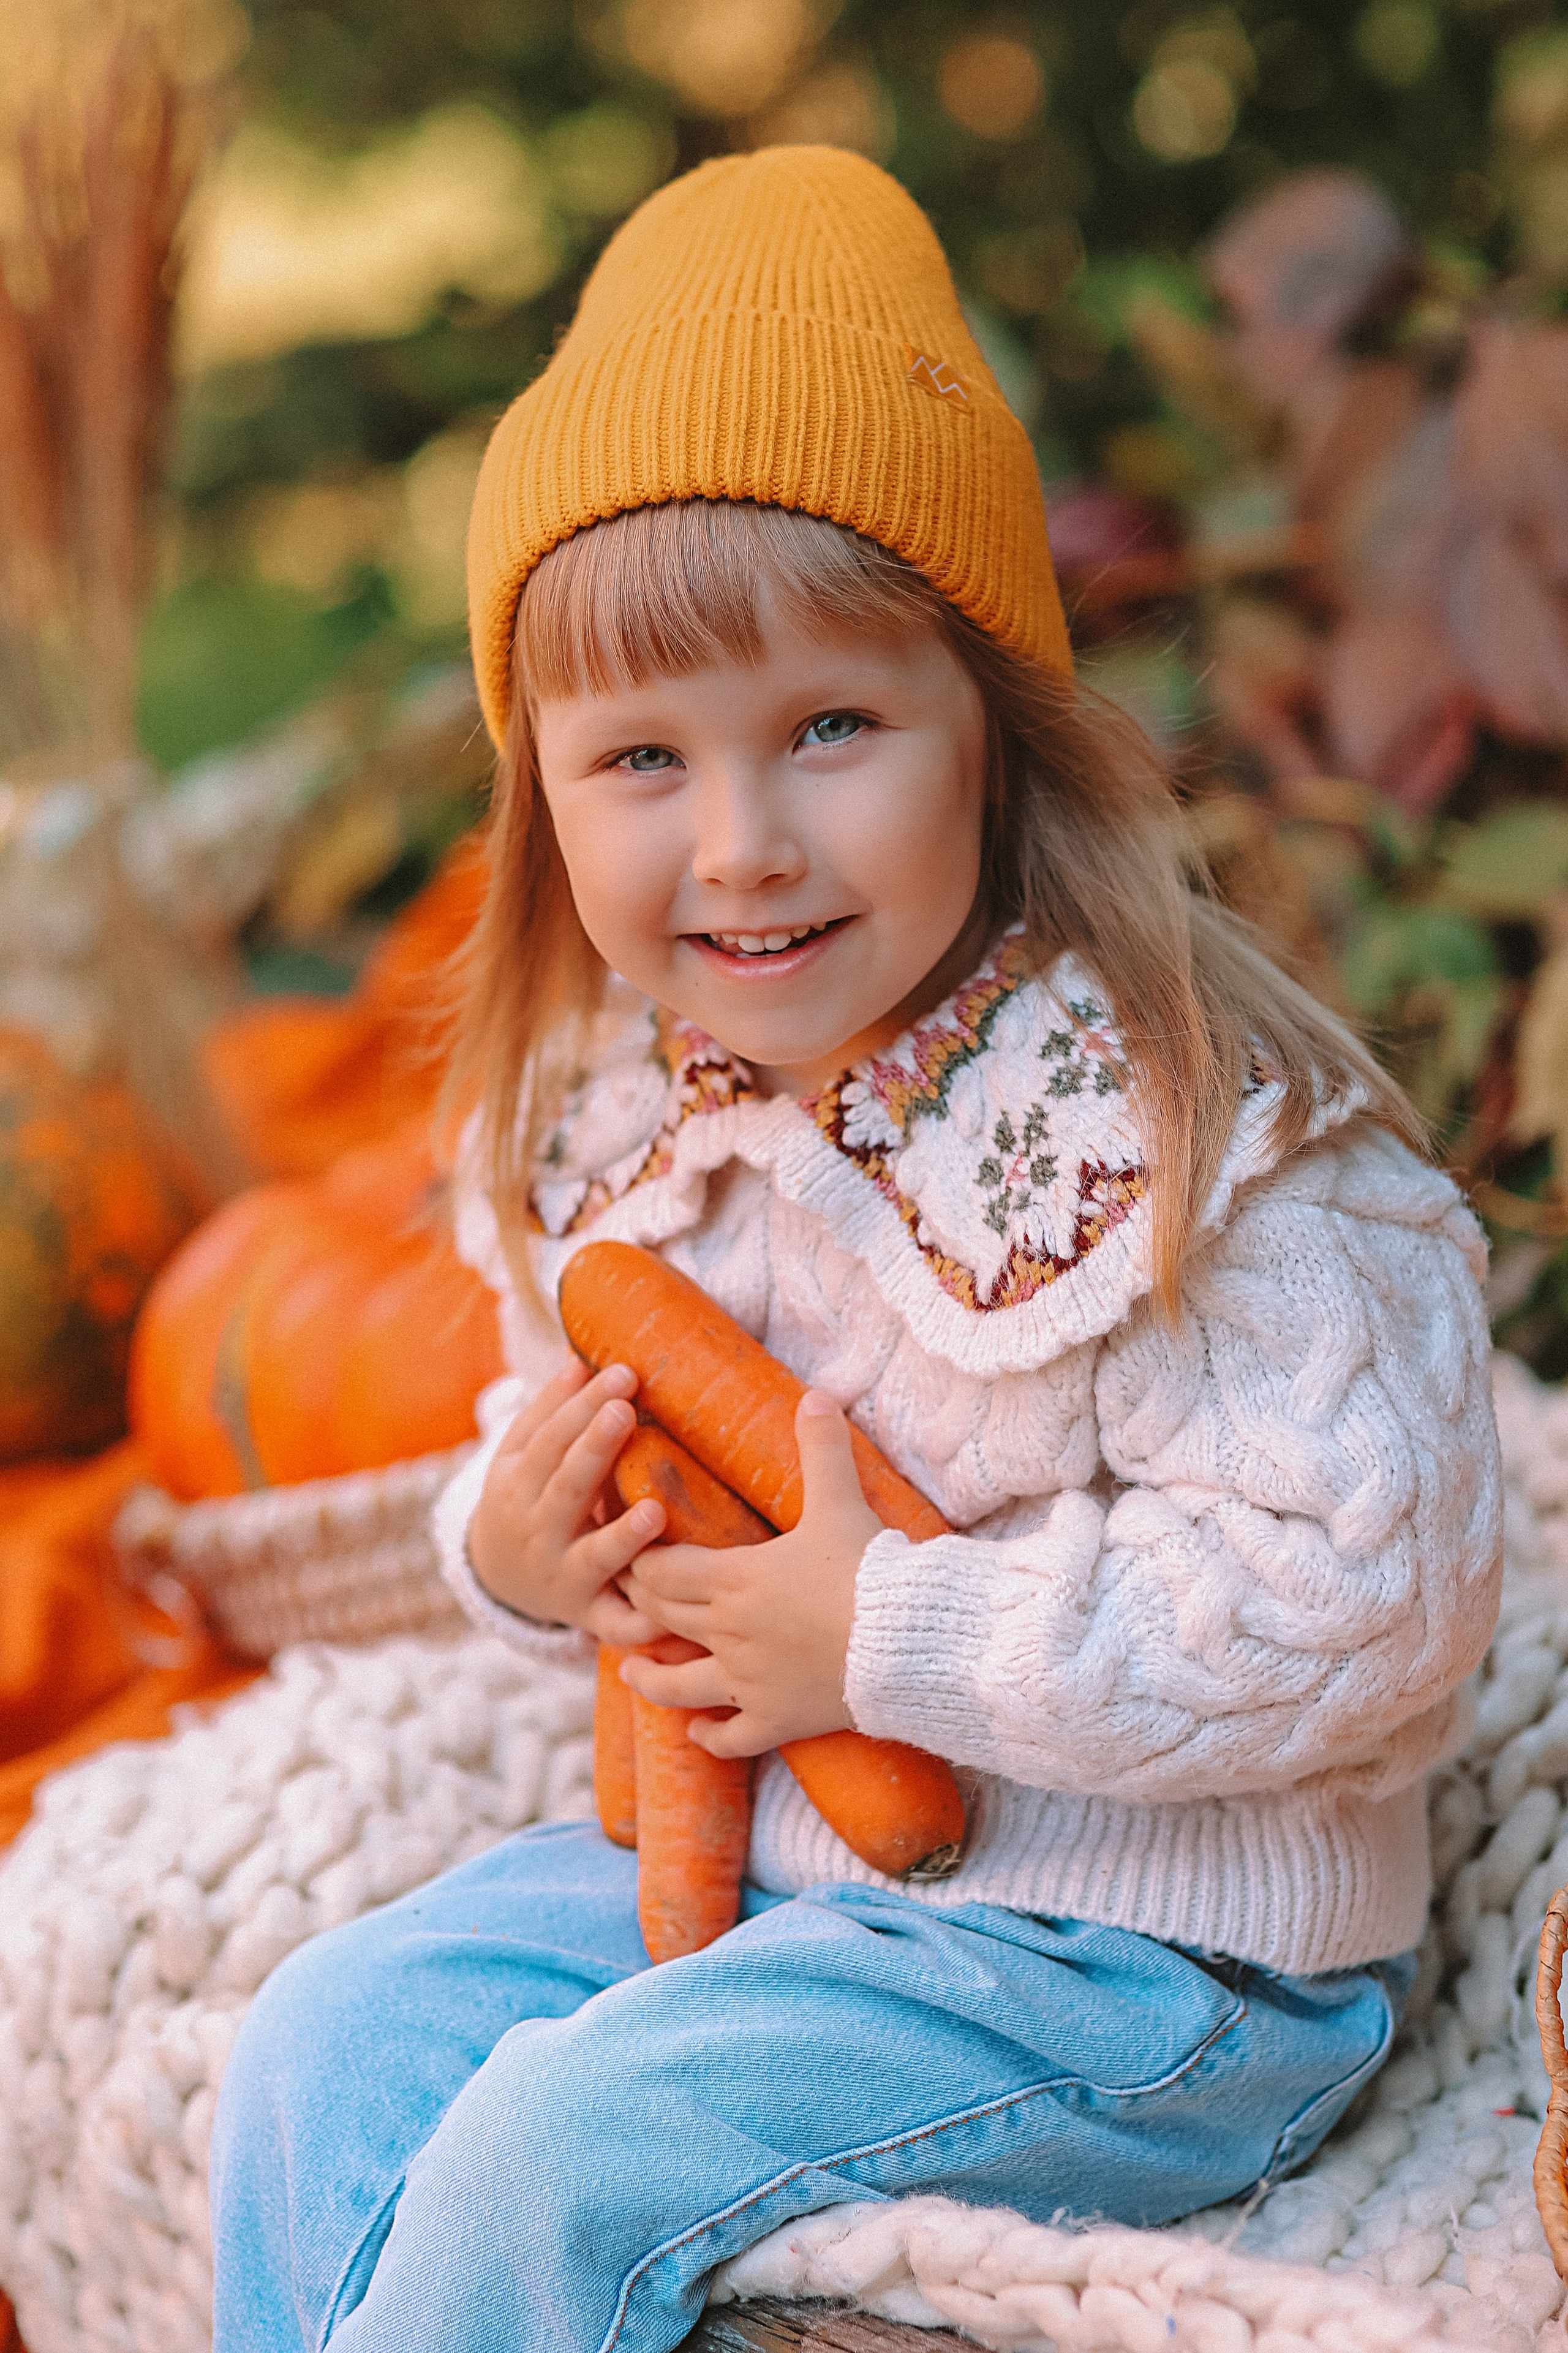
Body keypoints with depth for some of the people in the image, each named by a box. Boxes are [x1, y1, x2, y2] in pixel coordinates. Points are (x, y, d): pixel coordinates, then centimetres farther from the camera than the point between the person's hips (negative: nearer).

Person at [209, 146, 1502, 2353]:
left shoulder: (1191, 1137, -23)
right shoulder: (622, 1119, 0)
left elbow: (1360, 1602, -27)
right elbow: (569, 1444, 17)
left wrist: (887, 1638, -24)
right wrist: (518, 1542, -7)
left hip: (1143, 1946, -7)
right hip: (751, 1846, 7)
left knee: (552, 2159, -18)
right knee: (325, 2046, 0)